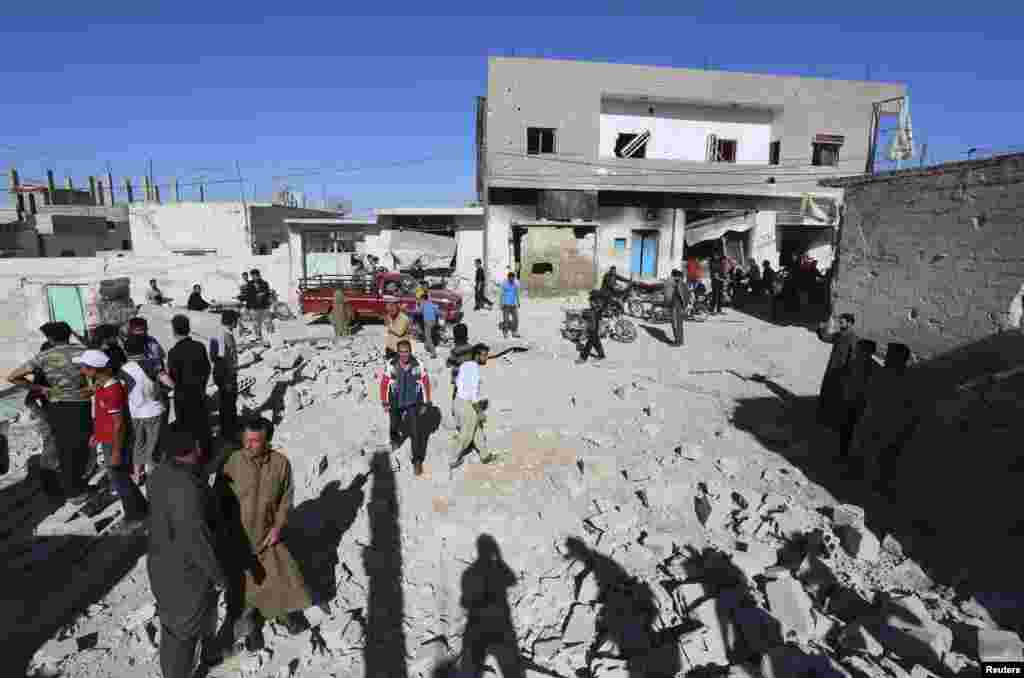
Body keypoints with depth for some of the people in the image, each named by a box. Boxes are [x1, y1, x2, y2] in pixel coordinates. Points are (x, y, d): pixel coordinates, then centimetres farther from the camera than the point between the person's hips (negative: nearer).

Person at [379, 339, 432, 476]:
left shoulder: (418, 365, -19)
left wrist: (425, 403, -2)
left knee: (415, 432, -6)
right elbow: (384, 383, -8)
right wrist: (385, 403, -3)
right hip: (396, 402, 1)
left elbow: (426, 384, -6)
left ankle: (417, 461, 6)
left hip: (413, 402, -1)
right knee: (395, 425, 24)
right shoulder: (391, 365, -20)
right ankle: (395, 439, 58)